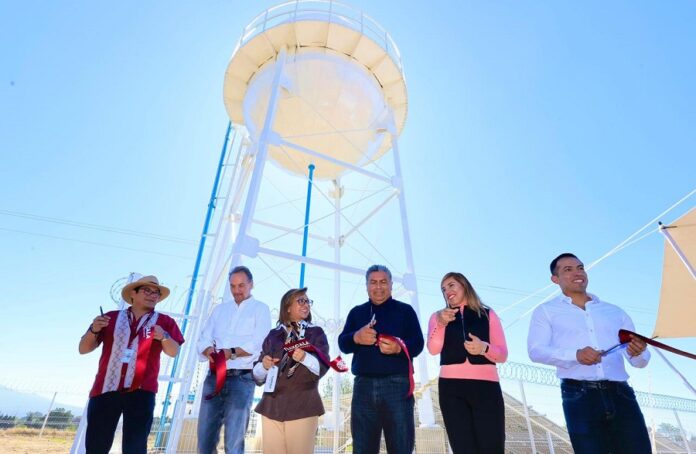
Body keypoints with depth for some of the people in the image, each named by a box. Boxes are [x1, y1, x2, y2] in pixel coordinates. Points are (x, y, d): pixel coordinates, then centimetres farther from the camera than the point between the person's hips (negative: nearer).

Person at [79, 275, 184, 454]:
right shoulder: (111, 318, 10)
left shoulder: (164, 321, 6)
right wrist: (94, 330, -10)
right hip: (105, 389, 2)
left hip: (141, 391, -1)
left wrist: (164, 337, -22)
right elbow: (83, 349, 11)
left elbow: (173, 352, -1)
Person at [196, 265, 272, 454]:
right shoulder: (220, 309, 17)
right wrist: (209, 350, -14)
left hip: (241, 379, -4)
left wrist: (232, 352, -22)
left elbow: (258, 343, -10)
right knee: (205, 438, 10)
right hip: (214, 377, 4)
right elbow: (203, 339, 8)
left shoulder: (260, 309, 3)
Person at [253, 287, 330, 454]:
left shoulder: (316, 333, 4)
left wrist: (305, 358, -27)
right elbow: (258, 377, 10)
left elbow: (323, 367, -9)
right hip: (272, 406, 2)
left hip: (303, 407, -2)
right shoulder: (274, 335, 9)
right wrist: (264, 366, -11)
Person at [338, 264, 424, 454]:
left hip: (396, 383, -2)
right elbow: (342, 344, 6)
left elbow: (418, 344, 0)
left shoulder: (405, 310, 10)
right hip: (364, 385, 2)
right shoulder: (356, 312, 17)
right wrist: (356, 338, -18)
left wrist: (398, 348, -22)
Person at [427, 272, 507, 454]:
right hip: (452, 387, 1)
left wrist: (484, 348, -15)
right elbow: (433, 349, -4)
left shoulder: (488, 315, 11)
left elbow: (503, 355, 6)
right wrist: (441, 324, -22)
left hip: (486, 386, 0)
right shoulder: (438, 316, 12)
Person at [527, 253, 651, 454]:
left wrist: (638, 352, -8)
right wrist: (575, 355, -21)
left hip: (621, 394, 3)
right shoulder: (546, 311, 8)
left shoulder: (615, 311, 20)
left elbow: (640, 362, 16)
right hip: (579, 397, -3)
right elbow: (536, 350, -6)